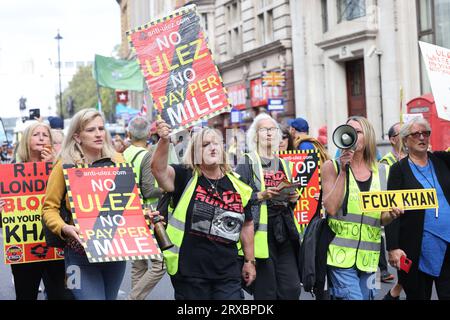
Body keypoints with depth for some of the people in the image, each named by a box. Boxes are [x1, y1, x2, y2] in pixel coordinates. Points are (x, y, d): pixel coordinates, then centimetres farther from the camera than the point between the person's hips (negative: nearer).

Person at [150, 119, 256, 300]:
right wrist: (164, 141, -40)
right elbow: (158, 168, -23)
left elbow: (246, 224, 15)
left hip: (227, 273, 3)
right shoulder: (185, 177, -3)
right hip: (190, 272, -2)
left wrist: (250, 261, 17)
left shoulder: (236, 185, 6)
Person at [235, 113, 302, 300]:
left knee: (292, 289, -1)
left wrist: (292, 199, 5)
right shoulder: (247, 163, 2)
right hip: (261, 233, -5)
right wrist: (261, 196, -17)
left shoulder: (284, 164, 20)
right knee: (266, 291, -4)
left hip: (285, 230, 5)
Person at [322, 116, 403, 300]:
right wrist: (343, 172, -12)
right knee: (352, 297, -15)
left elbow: (382, 219, 14)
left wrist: (392, 214, -9)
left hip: (369, 255, 4)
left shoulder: (383, 172, 9)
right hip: (341, 253, -4)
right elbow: (331, 207, -11)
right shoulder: (332, 167, 1)